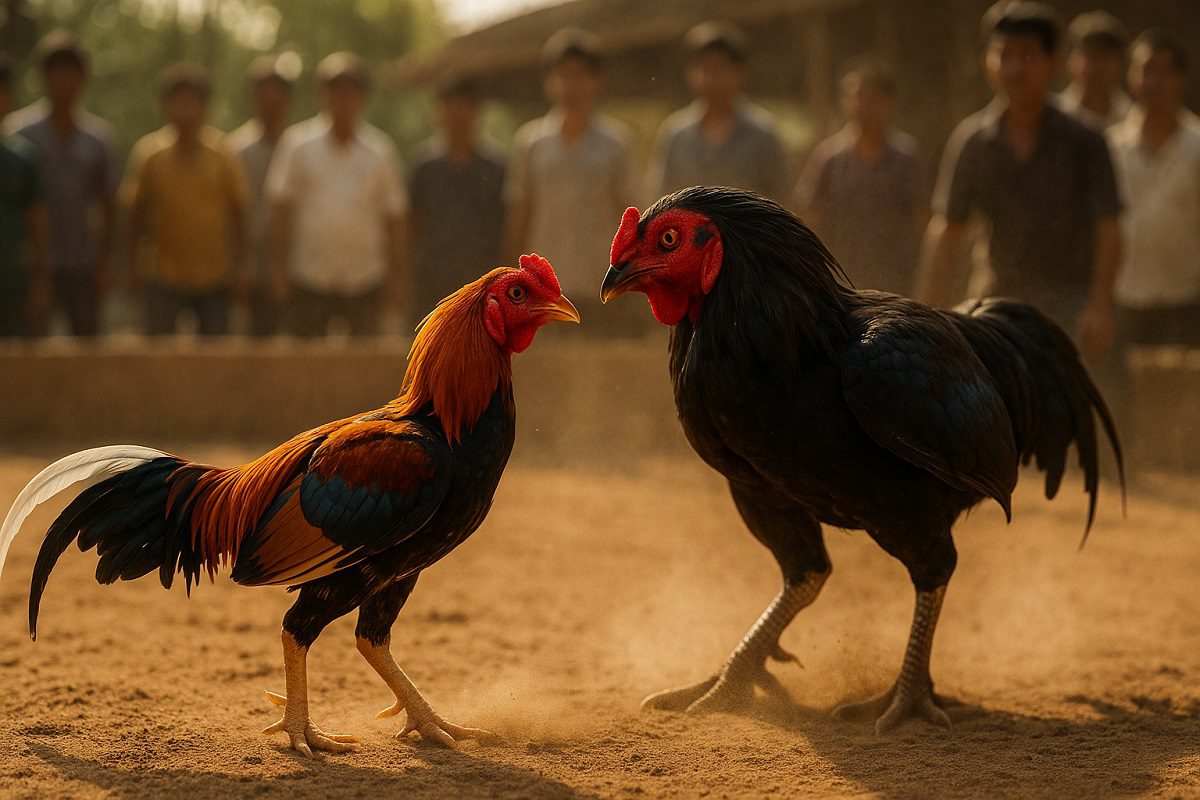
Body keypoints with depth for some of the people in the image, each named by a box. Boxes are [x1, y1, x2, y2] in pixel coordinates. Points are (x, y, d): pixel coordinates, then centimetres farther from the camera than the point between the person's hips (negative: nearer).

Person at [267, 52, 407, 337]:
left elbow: (394, 217, 7)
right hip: (308, 280, -1)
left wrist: (394, 275, 3)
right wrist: (279, 268, -3)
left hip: (365, 281, 1)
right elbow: (281, 209, 1)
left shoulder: (380, 151, 4)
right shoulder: (299, 144, 1)